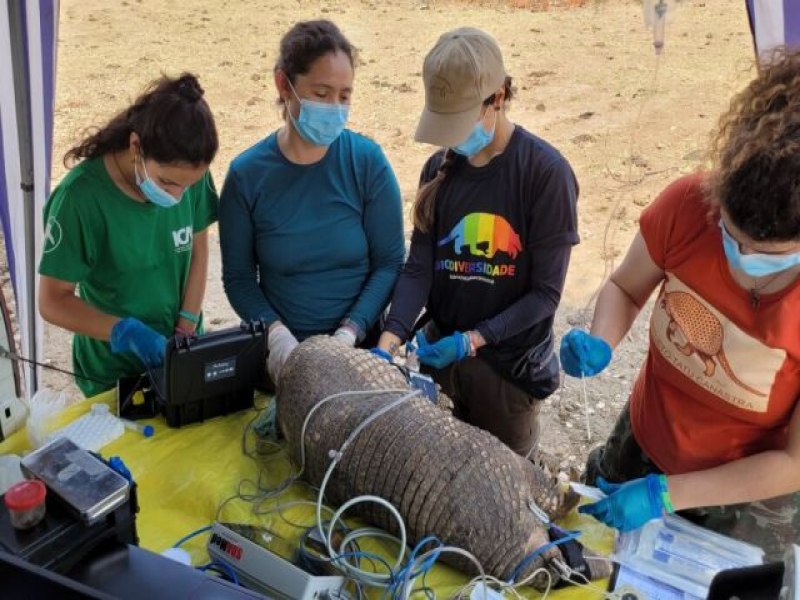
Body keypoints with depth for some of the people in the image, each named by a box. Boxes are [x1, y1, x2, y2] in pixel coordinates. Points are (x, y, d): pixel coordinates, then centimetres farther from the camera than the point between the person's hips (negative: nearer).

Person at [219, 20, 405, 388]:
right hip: (279, 350, 1)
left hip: (359, 344, 0)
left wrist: (349, 334, -14)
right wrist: (276, 334, -15)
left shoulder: (368, 161, -7)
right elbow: (239, 276, 0)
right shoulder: (246, 174, -5)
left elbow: (389, 262, -4)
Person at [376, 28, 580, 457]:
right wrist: (388, 342, -19)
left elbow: (545, 292, -14)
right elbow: (419, 267, -5)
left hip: (509, 365, -4)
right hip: (439, 354, 4)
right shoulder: (439, 169, 0)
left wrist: (473, 339, -22)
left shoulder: (546, 171, -15)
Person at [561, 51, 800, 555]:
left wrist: (666, 493, -24)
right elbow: (625, 289, -4)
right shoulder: (688, 203, -24)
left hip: (748, 499, -2)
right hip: (640, 444, 3)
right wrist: (599, 346, -24)